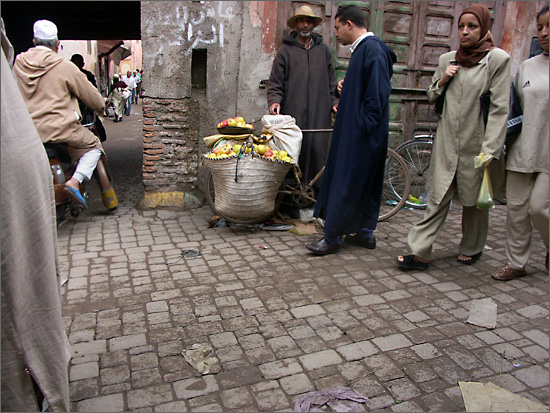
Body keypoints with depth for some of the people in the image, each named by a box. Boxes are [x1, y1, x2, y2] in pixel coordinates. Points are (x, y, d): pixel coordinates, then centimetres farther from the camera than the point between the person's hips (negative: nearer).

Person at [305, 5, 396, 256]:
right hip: (358, 131, 10)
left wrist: (363, 127, -21)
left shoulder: (371, 49, -14)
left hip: (361, 133, -10)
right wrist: (345, 105, 16)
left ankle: (332, 238, 2)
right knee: (366, 181, 13)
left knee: (346, 183, -6)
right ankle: (366, 233, 23)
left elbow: (378, 93, -20)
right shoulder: (364, 48, 17)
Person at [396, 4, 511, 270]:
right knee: (438, 198, 1)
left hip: (475, 144, -2)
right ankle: (419, 253, 2)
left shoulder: (497, 59, -4)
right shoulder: (447, 59, 9)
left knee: (474, 200, 11)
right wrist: (442, 81, -3)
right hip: (446, 141, 3)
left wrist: (489, 150, -16)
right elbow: (431, 97, 19)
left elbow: (499, 109, -9)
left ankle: (471, 249, 31)